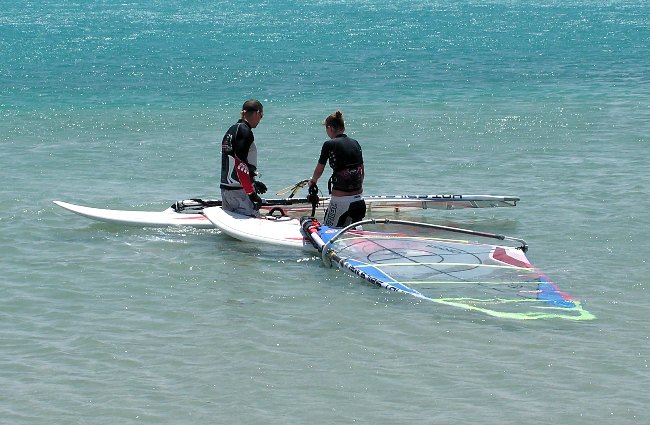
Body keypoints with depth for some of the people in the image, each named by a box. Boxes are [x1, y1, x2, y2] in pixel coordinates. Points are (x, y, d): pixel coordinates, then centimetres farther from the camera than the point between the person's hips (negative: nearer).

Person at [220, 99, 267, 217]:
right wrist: (252, 193, -19)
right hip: (239, 191, -10)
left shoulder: (231, 131, 16)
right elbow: (240, 164, -20)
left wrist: (252, 183, 30)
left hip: (225, 188, 10)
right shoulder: (245, 132, -13)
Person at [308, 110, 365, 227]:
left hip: (340, 201, -6)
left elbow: (319, 171, 5)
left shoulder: (329, 145, -6)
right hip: (359, 201, 6)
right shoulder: (355, 144, 9)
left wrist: (312, 181, 27)